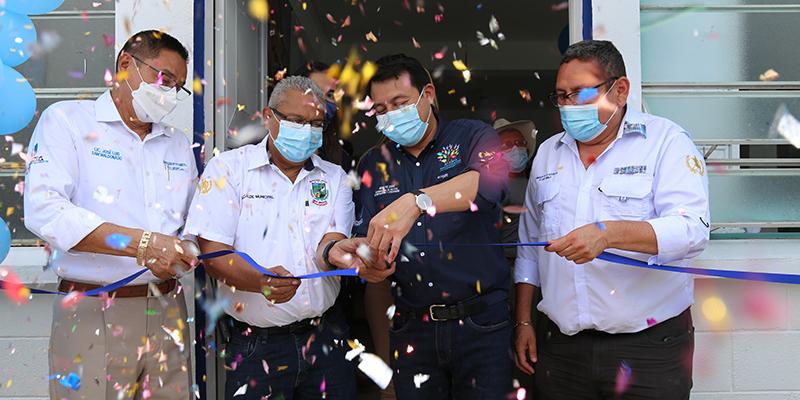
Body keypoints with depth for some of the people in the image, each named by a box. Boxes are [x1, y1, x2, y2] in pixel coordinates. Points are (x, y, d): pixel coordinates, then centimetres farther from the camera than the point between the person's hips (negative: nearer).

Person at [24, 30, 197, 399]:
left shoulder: (179, 145, 18)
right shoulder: (66, 120, 1)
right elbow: (43, 210, -14)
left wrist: (183, 254, -6)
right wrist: (140, 244, -22)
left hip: (168, 311, 5)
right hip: (94, 314, -4)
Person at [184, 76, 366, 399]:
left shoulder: (334, 178, 8)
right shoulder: (228, 169, -1)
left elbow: (331, 241, -6)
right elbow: (212, 252, -10)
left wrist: (335, 250, -31)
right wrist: (260, 281, -29)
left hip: (324, 335, 3)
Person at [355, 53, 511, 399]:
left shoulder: (471, 137, -2)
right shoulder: (374, 164, 10)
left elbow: (493, 177, -25)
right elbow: (364, 236, 8)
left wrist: (415, 201, -40)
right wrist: (369, 258, -16)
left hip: (481, 322, -3)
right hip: (411, 328, 4)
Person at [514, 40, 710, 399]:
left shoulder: (666, 141, -4)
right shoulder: (547, 153, 12)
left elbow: (692, 229, -17)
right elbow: (530, 243, 16)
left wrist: (608, 233, -31)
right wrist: (524, 322, 12)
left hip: (650, 345, -4)